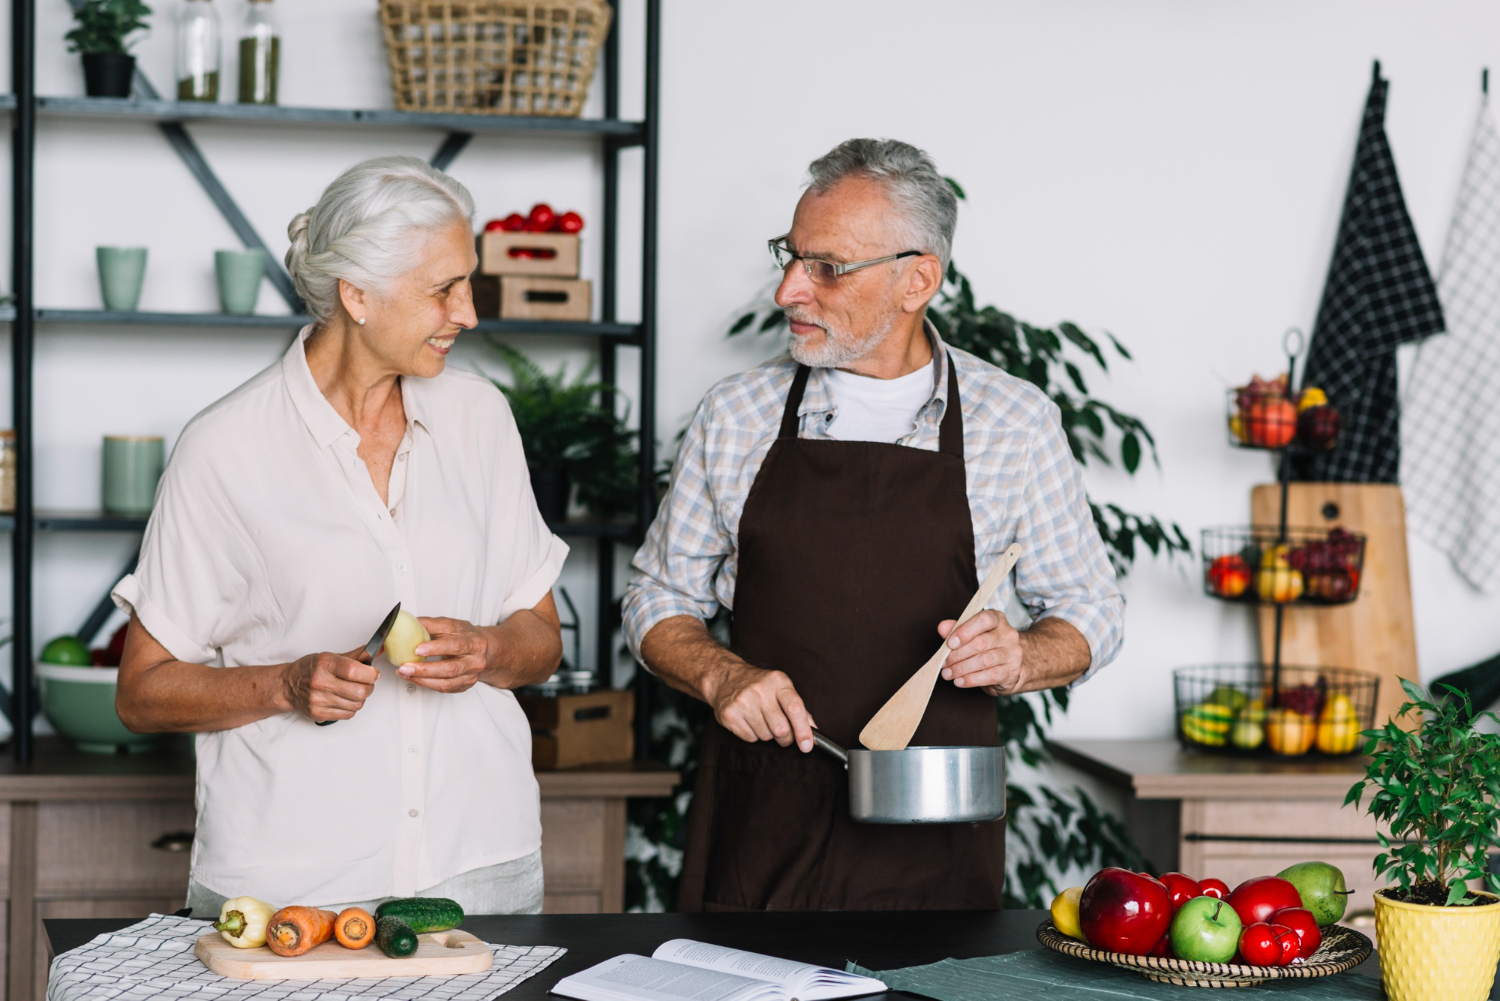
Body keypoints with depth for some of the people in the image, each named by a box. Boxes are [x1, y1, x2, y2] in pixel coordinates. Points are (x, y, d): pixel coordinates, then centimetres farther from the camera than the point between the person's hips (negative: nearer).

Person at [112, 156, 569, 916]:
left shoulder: (478, 417, 7)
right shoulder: (225, 447, -6)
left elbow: (542, 640, 13)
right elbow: (142, 693, -1)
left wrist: (484, 652, -9)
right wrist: (289, 686, -17)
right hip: (287, 876, -3)